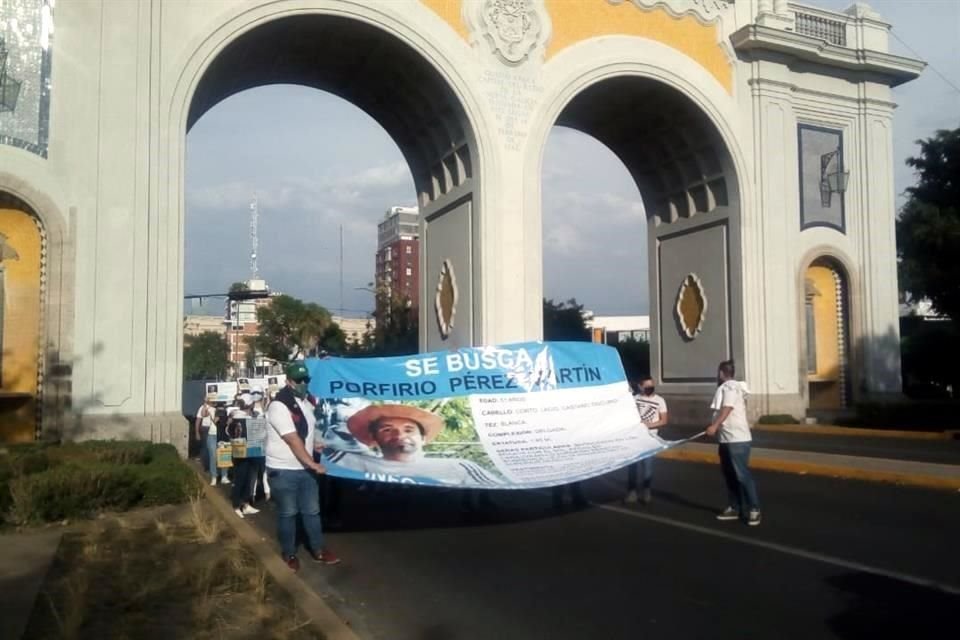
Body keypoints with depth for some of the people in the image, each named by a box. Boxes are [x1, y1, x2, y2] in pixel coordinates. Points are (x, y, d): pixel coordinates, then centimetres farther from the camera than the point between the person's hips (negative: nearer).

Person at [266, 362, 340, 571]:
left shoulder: (307, 401, 5)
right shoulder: (279, 406, -19)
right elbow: (293, 440, -22)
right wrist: (313, 464, -21)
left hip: (304, 468, 7)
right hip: (283, 470, -7)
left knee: (312, 511, 13)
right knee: (287, 513, 6)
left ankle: (318, 550, 25)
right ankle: (289, 554, 20)